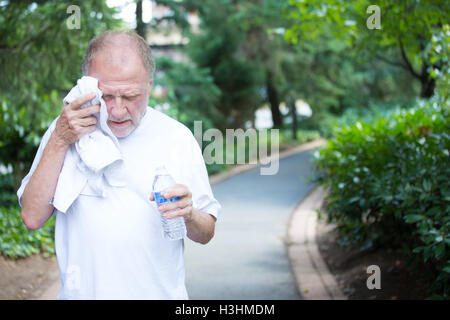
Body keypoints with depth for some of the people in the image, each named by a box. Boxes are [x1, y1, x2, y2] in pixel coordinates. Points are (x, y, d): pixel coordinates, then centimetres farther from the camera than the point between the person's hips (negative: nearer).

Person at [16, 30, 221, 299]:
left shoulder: (177, 137, -6)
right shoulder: (66, 130, -4)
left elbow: (206, 234, -1)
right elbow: (33, 218, -11)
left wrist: (188, 215, -23)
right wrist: (59, 142, -18)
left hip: (159, 292, 0)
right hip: (82, 290, 1)